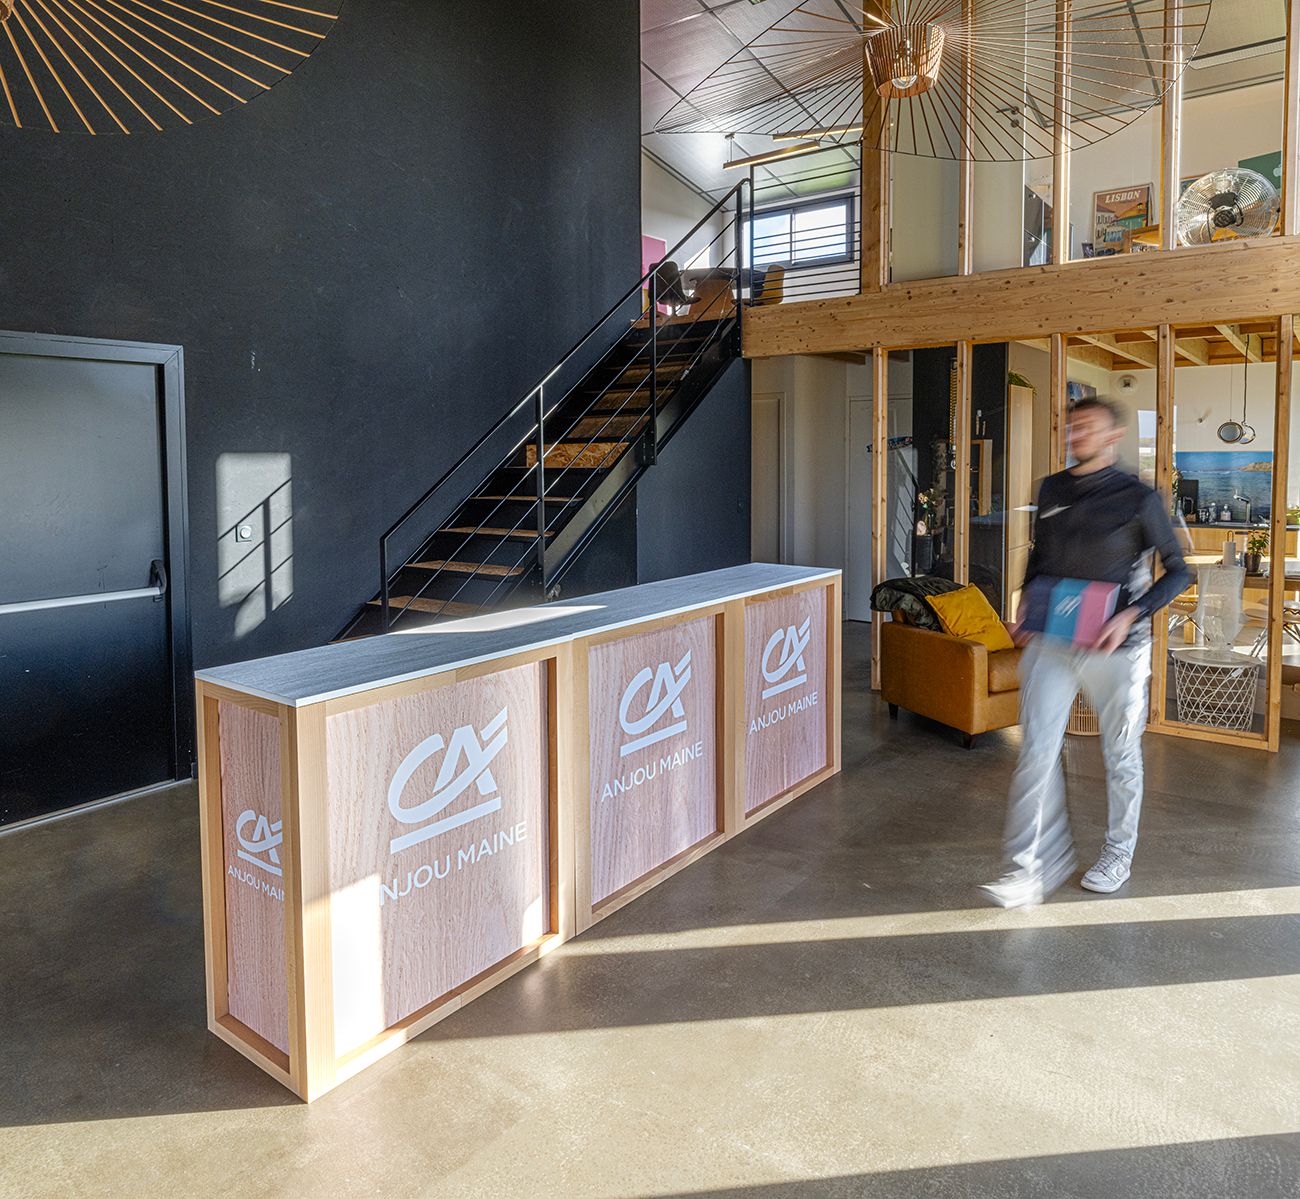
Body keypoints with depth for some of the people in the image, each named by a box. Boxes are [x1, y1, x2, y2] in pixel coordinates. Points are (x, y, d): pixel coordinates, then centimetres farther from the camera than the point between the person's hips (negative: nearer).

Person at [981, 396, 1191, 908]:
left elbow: (1177, 571, -3)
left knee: (1121, 754, 13)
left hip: (1113, 648, -3)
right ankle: (1033, 867, 6)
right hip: (1050, 642, 3)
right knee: (1036, 750, -3)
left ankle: (1118, 855, 33)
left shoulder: (1138, 498, -7)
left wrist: (1131, 616, -17)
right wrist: (1026, 608, 6)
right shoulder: (1051, 490, 7)